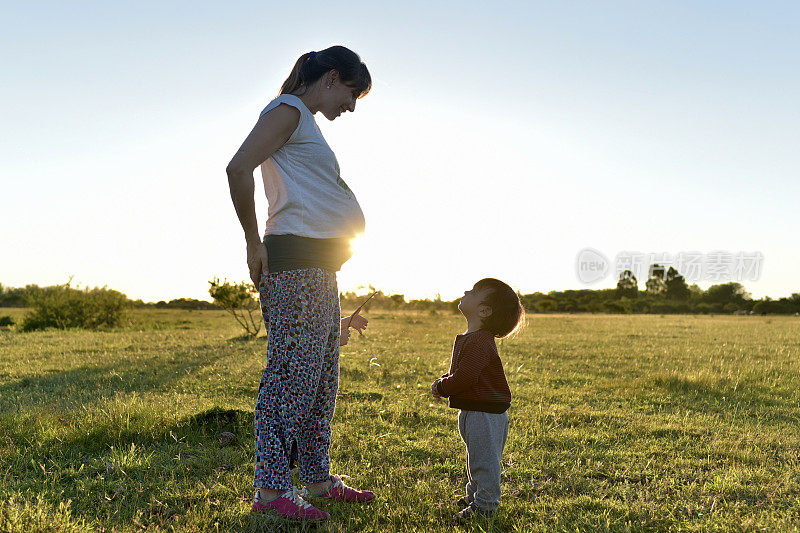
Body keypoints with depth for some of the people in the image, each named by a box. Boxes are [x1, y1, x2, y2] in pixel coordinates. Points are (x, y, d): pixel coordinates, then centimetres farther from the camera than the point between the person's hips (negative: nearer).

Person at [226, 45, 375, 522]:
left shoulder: (307, 125, 26)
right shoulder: (288, 110, -4)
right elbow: (239, 168, -19)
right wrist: (255, 244, -14)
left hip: (318, 266, 10)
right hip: (294, 256, -10)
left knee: (322, 376, 12)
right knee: (292, 371, -8)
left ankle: (318, 479, 21)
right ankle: (272, 488, -1)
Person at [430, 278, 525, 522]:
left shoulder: (480, 342, -25)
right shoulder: (466, 339, 10)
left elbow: (464, 378, -28)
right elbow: (458, 372, 22)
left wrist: (441, 388, -12)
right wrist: (442, 380, 4)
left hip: (486, 413, -11)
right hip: (471, 411, 11)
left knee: (484, 458, 2)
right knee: (476, 456, 23)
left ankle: (485, 504, 14)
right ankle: (475, 494, 38)